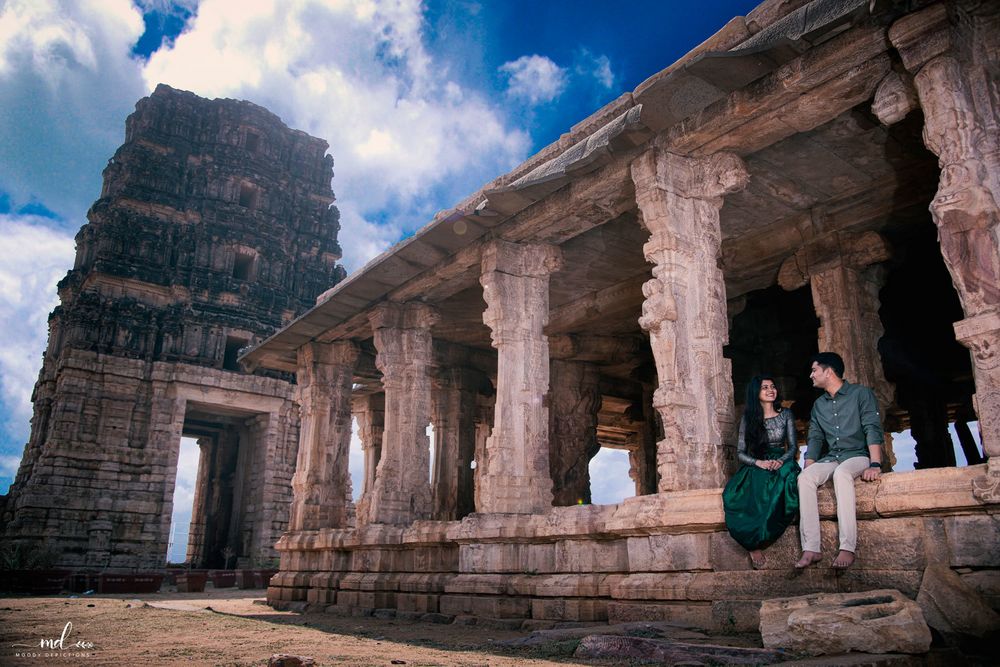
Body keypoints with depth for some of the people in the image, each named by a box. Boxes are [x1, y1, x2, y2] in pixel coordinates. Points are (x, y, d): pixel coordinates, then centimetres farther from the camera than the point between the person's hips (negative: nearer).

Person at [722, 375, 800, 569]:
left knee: (786, 476, -41)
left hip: (781, 463, 1)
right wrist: (759, 463, -17)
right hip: (756, 466, 0)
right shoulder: (748, 418, 8)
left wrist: (781, 461, -17)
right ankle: (753, 545, -29)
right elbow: (740, 452, 5)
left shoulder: (785, 415, 11)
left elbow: (793, 446, 7)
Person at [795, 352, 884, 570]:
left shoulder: (861, 393, 1)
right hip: (830, 459, 5)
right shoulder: (818, 405, 18)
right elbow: (815, 439, 14)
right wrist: (808, 467, -3)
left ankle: (848, 547, -40)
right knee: (805, 477, -28)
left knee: (841, 473, -39)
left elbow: (873, 429, -10)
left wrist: (875, 465, -24)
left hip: (858, 456, -5)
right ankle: (811, 548, -33)